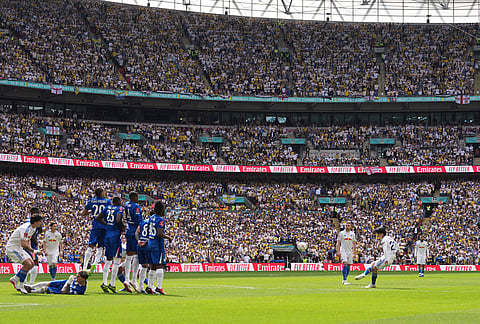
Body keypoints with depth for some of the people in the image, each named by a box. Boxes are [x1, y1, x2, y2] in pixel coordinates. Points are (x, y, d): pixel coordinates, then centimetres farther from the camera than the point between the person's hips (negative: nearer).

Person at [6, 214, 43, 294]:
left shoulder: (33, 228, 6)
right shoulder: (26, 228, -26)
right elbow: (23, 244, -32)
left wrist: (30, 248, 9)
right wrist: (34, 251, -27)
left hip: (18, 248, 10)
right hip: (12, 248, -10)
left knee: (31, 264, 6)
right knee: (28, 264, -19)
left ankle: (14, 279, 14)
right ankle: (20, 286, -11)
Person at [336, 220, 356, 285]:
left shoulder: (352, 234, 11)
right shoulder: (341, 233, -1)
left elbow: (354, 244, 16)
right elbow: (338, 243, -3)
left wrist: (355, 252, 9)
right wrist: (338, 251, -12)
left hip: (350, 252, 5)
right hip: (343, 251, -5)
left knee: (348, 266, 5)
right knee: (345, 264, -19)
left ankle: (344, 280, 16)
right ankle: (345, 280, -21)